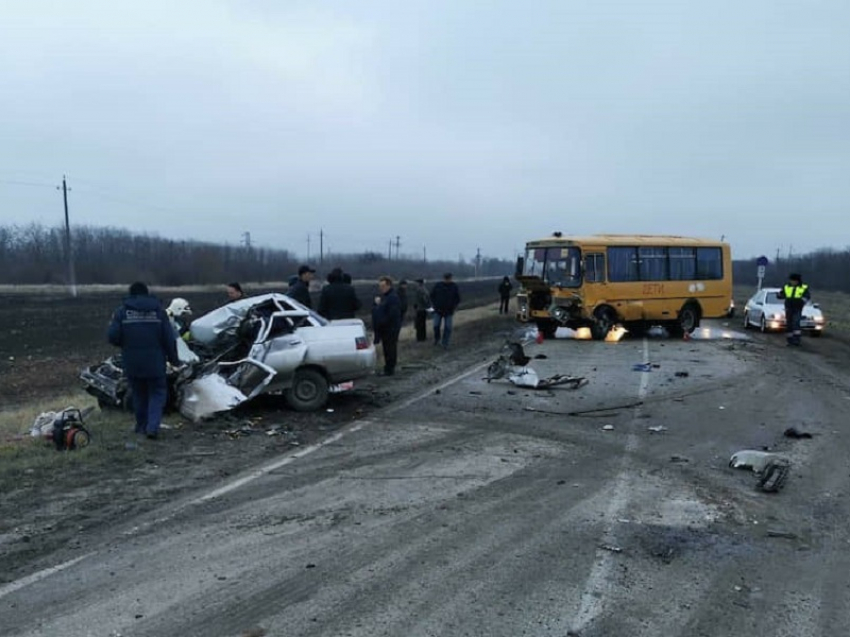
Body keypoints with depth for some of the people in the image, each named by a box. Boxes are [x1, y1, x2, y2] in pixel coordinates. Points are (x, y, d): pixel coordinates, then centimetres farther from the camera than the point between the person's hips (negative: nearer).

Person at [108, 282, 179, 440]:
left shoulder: (122, 312, -1)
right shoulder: (158, 311, -1)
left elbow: (112, 337, -7)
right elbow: (169, 338, -3)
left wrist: (125, 345, 15)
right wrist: (174, 359, 8)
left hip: (132, 363, 1)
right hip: (155, 363, -1)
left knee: (139, 394, 17)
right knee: (157, 393, 6)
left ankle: (142, 425, 25)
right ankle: (153, 426, -9)